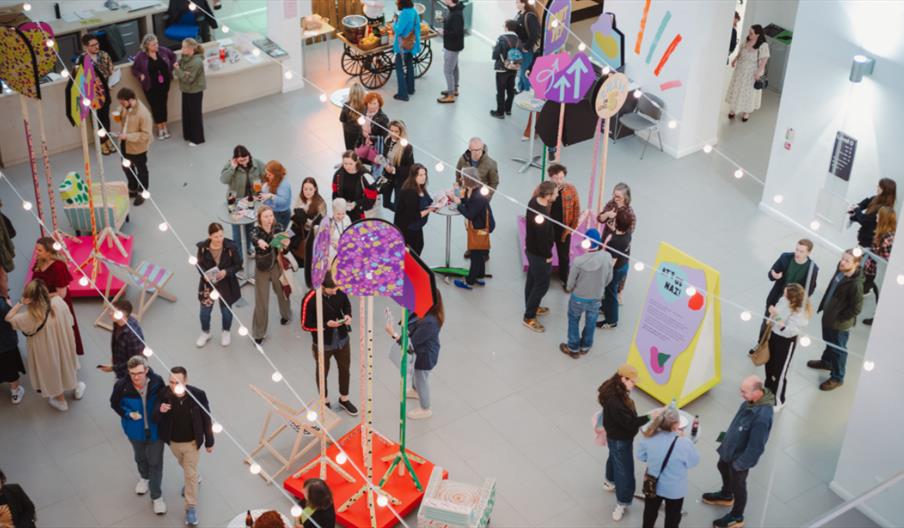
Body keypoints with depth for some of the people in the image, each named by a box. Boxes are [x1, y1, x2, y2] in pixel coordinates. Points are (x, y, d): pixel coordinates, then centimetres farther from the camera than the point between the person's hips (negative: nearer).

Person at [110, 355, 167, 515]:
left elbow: (164, 399, -6)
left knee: (155, 462, 12)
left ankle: (156, 496, 34)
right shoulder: (122, 386, -28)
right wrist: (128, 414, -22)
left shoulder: (157, 381, -28)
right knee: (140, 457, 29)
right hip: (135, 430, 1)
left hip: (155, 429, -1)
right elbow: (115, 403, -7)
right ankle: (144, 477, 61)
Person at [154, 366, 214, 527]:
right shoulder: (164, 394, -24)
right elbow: (155, 419, -16)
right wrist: (160, 411, -40)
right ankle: (192, 481, 61)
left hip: (192, 442, -3)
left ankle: (191, 508, 26)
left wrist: (209, 442, -5)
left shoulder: (198, 395, -28)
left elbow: (206, 419, -14)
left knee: (190, 474, 8)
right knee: (186, 468, 29)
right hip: (173, 441, 3)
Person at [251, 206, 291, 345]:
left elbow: (286, 239, -21)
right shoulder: (256, 230, -13)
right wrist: (259, 241, -60)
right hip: (262, 268, -2)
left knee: (282, 292, 22)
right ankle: (259, 332, 15)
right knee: (261, 300, 3)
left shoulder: (279, 227, -8)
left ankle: (285, 314, 53)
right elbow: (253, 238, -36)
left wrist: (286, 243, -46)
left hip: (277, 266, 2)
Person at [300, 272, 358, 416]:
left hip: (342, 340, 4)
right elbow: (305, 325, -19)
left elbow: (346, 304, 7)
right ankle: (325, 402, 46)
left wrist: (348, 315, -14)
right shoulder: (310, 300, -28)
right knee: (322, 373, 21)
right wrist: (326, 324, -29)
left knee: (345, 369, 23)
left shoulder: (339, 292, -14)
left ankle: (344, 399, 48)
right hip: (322, 344, -4)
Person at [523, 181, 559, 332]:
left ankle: (532, 307, 45)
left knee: (532, 279, 25)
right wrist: (548, 256, -12)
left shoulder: (534, 201, -9)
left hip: (531, 249, 9)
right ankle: (529, 317, 17)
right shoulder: (542, 217, -36)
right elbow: (543, 239, -27)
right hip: (539, 254, -9)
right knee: (542, 284, 6)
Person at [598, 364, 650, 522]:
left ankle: (610, 482, 59)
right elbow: (629, 422, -34)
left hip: (616, 435, 10)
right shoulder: (614, 401, -41)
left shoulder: (613, 389, -12)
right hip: (620, 439, -10)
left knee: (615, 458, 34)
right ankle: (622, 503, 25)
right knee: (624, 470, 7)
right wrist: (649, 417, -32)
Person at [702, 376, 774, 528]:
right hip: (730, 447, 8)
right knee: (723, 468, 33)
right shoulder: (752, 400, -16)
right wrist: (726, 439, 16)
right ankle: (726, 496, 62)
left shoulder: (762, 417, -42)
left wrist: (740, 463, -19)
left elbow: (756, 447, -32)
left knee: (737, 485, 17)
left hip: (740, 456, -8)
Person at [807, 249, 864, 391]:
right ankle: (826, 361, 58)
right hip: (828, 315, 8)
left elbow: (856, 308, -25)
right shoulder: (840, 270, -11)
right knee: (829, 342, 32)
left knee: (838, 350, 14)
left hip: (840, 323, -8)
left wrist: (839, 318, -15)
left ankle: (837, 378, 34)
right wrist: (823, 305, 9)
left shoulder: (855, 284, -33)